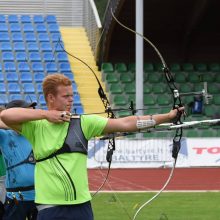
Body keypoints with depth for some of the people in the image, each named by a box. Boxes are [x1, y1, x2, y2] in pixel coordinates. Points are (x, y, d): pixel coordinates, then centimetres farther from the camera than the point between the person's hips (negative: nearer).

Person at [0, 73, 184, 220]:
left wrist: (167, 117, -6)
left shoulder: (83, 123, 5)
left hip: (81, 205, 3)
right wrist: (45, 114, -14)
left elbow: (125, 123, 0)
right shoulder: (36, 126, 0)